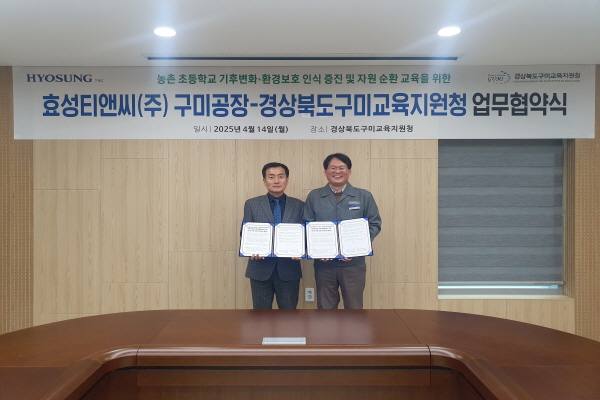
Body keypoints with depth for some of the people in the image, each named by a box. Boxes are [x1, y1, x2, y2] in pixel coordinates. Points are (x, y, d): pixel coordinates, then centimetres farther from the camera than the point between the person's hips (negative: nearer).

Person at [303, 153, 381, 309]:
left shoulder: (364, 196, 4)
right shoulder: (313, 197, 5)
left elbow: (374, 224, 2)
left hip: (354, 263, 0)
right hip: (324, 263, 1)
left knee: (354, 307, 8)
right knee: (325, 308, 11)